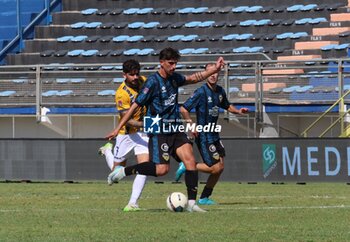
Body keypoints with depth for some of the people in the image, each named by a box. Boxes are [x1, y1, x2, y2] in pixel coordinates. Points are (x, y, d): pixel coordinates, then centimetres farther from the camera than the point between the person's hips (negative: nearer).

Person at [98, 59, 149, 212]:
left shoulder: (143, 81, -5)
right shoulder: (122, 93, -24)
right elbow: (128, 120, -28)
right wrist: (145, 124, -41)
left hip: (143, 132, 4)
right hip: (126, 134, -4)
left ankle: (133, 203, -10)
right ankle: (107, 151, 45)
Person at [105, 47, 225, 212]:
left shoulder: (174, 78, 9)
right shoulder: (153, 82, -12)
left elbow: (193, 79, 26)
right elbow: (136, 105, -10)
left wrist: (215, 69, 14)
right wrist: (118, 129, -8)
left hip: (175, 130, 7)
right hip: (159, 132, -7)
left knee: (190, 160, -10)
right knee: (162, 169, -15)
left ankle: (191, 203, -8)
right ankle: (124, 171, 2)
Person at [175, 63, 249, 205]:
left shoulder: (220, 91, 7)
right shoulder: (201, 92, -16)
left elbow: (227, 106, 26)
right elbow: (183, 109, -16)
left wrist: (238, 111, 8)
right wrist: (191, 125, -23)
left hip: (214, 135, 8)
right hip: (203, 136, -8)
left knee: (220, 167, 5)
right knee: (215, 168, -12)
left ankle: (204, 198, 15)